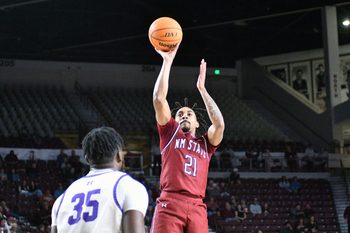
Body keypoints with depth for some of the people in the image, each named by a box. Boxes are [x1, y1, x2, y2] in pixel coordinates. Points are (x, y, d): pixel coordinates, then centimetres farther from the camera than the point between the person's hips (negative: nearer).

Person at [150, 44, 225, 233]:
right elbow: (159, 99, 10)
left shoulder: (206, 143, 24)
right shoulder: (170, 133, 20)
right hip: (169, 203, -2)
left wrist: (202, 88, 13)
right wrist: (167, 62, 10)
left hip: (197, 207, 2)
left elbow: (219, 124, 6)